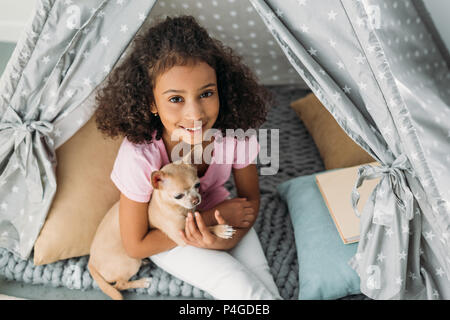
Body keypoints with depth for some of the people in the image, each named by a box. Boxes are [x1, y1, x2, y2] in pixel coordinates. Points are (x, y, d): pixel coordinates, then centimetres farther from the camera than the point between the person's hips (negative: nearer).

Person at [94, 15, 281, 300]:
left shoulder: (234, 134, -26)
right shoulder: (140, 158, -35)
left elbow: (251, 199, -7)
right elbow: (135, 246, -22)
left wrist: (228, 239, -28)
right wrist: (212, 216, -25)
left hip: (218, 210, 3)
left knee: (261, 275, -16)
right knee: (240, 285, -20)